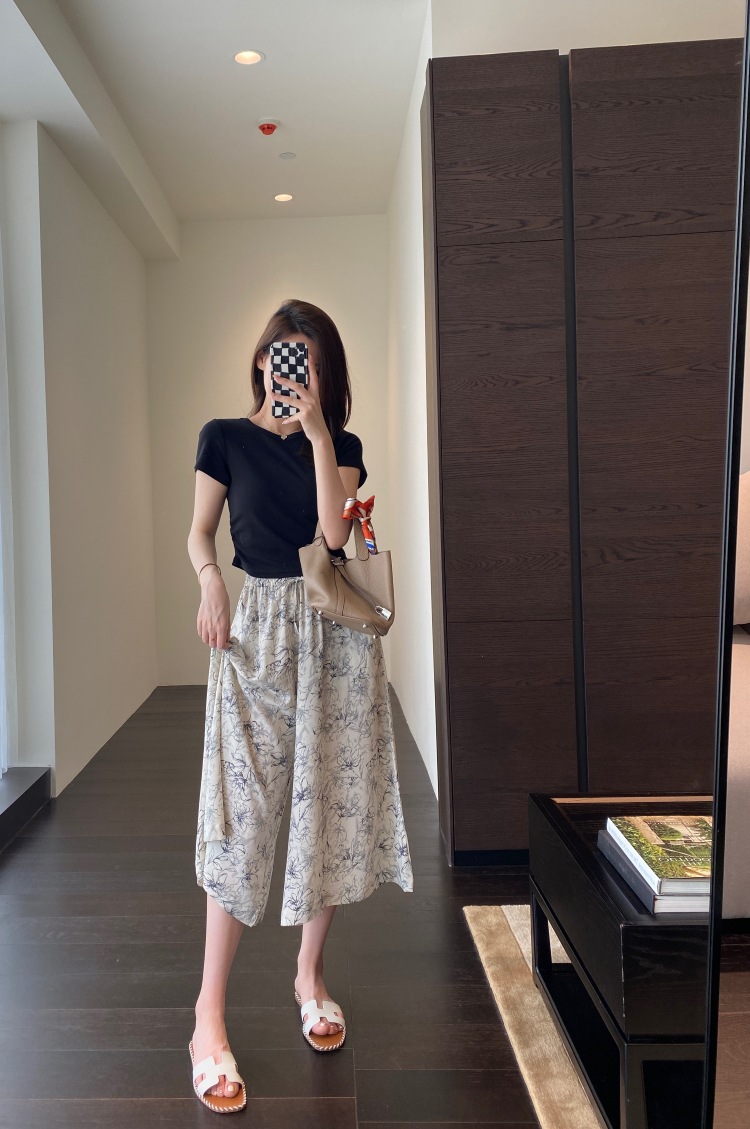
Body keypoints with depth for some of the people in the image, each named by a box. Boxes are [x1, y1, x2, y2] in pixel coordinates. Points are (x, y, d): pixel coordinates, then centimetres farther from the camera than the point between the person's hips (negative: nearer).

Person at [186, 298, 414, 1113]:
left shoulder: (341, 446, 7)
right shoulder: (225, 437, 4)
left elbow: (334, 535, -8)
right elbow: (199, 532, 6)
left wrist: (317, 433, -12)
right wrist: (208, 580, -14)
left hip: (334, 633, 2)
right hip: (256, 629, -2)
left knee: (332, 802, 6)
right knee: (242, 816, -5)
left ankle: (310, 977, 25)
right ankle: (209, 1017, 5)